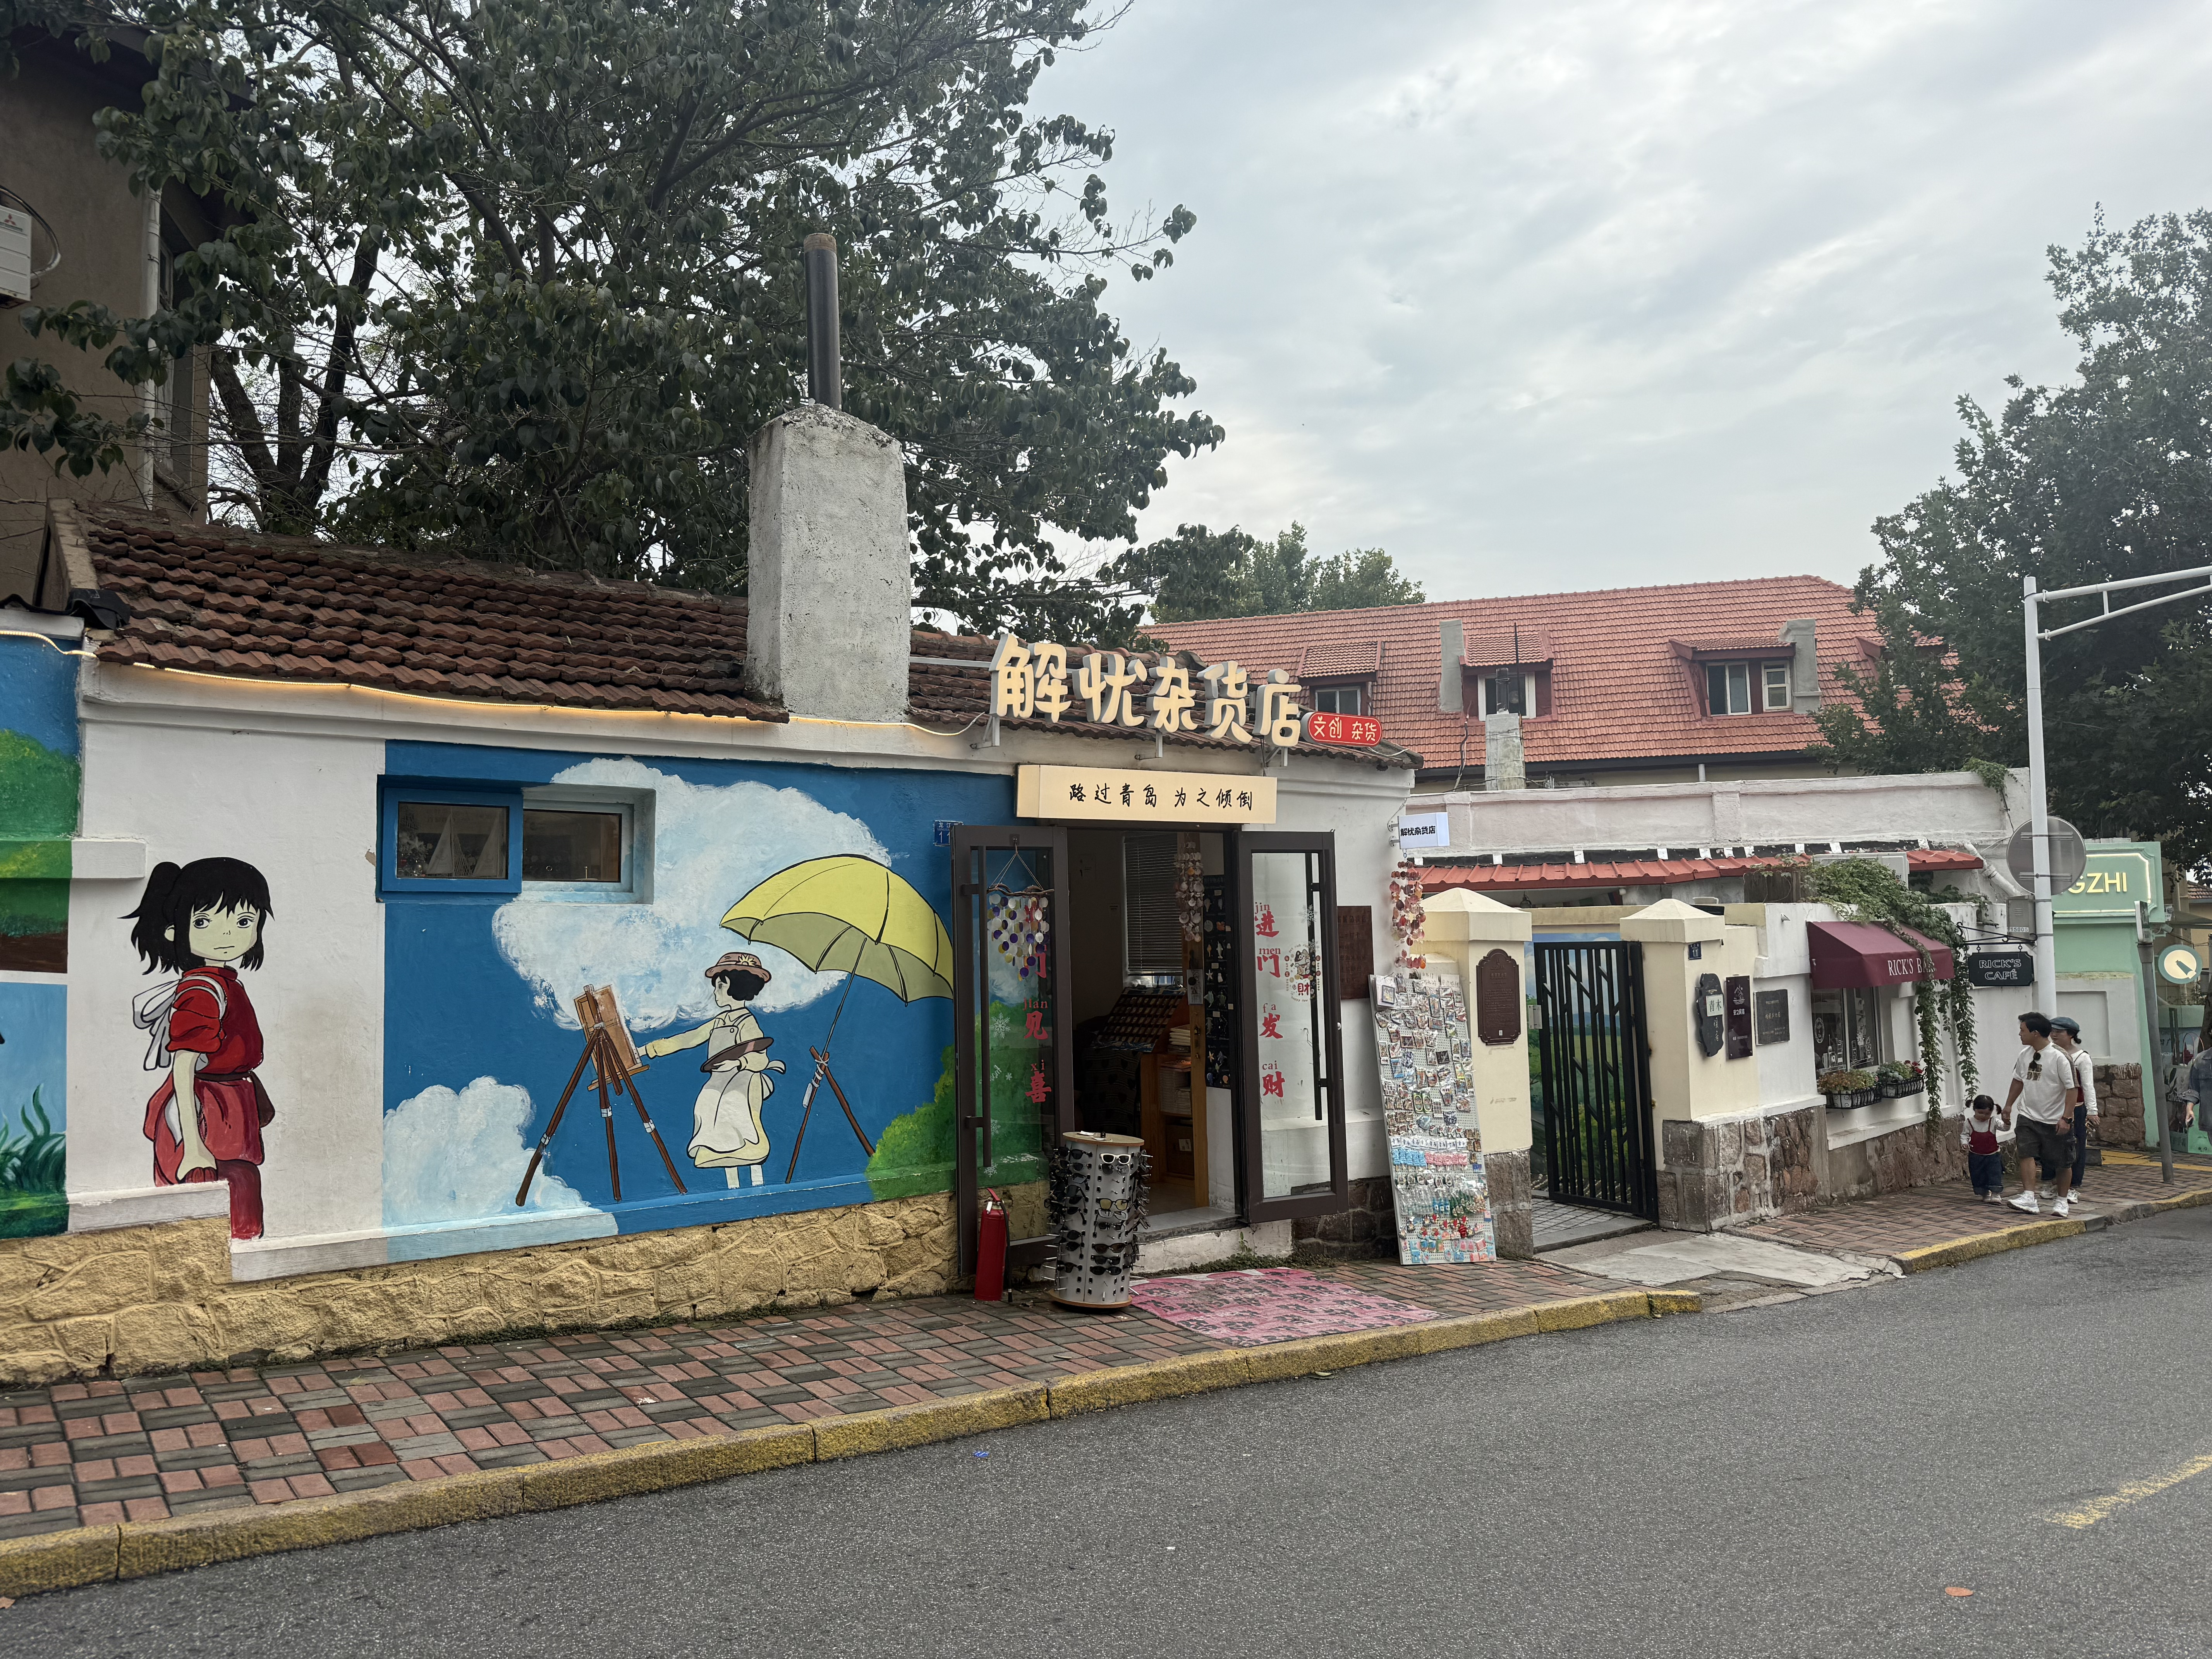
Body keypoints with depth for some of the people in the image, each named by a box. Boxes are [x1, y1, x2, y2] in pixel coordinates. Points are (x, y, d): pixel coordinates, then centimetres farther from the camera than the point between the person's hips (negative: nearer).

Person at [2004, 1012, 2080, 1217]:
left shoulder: (2059, 1058, -15)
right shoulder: (2025, 1055, 5)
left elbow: (2072, 1089, -13)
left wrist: (2065, 1117, -18)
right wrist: (2009, 1105, 22)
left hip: (2054, 1121, -5)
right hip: (2028, 1117, 5)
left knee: (2062, 1163, 7)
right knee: (2027, 1154, -12)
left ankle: (2062, 1201, 23)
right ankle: (2029, 1198, -17)